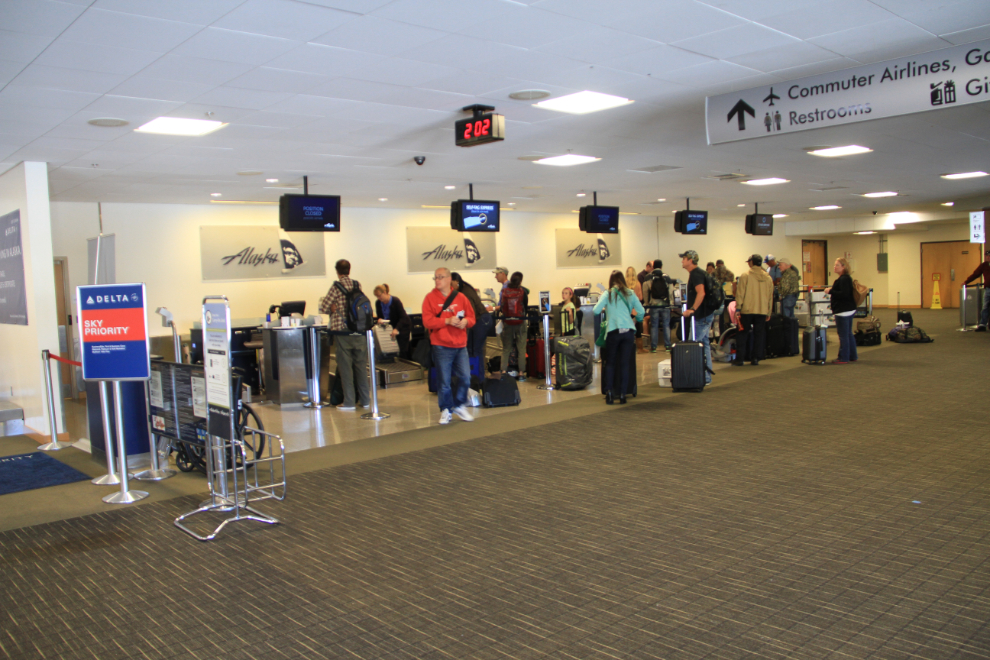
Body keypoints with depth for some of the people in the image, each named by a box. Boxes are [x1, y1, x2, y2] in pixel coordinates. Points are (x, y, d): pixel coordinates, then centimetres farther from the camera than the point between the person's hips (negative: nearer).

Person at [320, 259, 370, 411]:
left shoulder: (336, 287, -7)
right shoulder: (358, 285, 5)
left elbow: (323, 309, -6)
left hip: (343, 331, -4)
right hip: (360, 331, 4)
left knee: (345, 367, 3)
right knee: (361, 366, 11)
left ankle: (349, 402, 5)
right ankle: (365, 400, 16)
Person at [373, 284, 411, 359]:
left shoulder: (396, 301, -21)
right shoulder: (378, 303, -4)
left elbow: (403, 317, -24)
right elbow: (379, 316, 6)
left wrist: (396, 329, -37)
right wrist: (379, 319, -20)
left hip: (402, 327, -5)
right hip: (391, 327, 5)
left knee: (403, 351, -10)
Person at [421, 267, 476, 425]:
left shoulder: (460, 297, 8)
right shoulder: (430, 298, 0)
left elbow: (472, 317, 11)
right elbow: (427, 321, -9)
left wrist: (466, 321, -12)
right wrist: (447, 321, -19)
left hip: (460, 345, 3)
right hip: (441, 346, -3)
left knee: (465, 378, 2)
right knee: (444, 381, 0)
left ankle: (459, 406, 23)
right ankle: (446, 410, 16)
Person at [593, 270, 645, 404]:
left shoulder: (608, 294, 2)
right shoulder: (630, 294, 9)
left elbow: (596, 310, -8)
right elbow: (641, 311, 7)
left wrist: (605, 308, 14)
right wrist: (636, 320, 28)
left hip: (613, 331, -1)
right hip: (628, 331, 2)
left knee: (610, 363, 12)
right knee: (625, 364, 6)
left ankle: (609, 391, -2)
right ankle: (622, 394, 4)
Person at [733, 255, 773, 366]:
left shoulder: (745, 276, -6)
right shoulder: (768, 278, 8)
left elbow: (740, 293, -9)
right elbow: (770, 296, 12)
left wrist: (738, 308, -5)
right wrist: (768, 313, 18)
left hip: (747, 311, -3)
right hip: (762, 311, 3)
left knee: (743, 334, 3)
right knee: (759, 334, 8)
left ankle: (740, 359, 2)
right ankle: (755, 358, 8)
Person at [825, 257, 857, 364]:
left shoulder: (844, 279, -18)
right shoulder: (847, 278, 15)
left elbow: (844, 294, -27)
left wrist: (831, 291, -19)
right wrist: (832, 291, 13)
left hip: (843, 311, -11)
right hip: (849, 310, 11)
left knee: (843, 335, -5)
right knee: (848, 334, 17)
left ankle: (843, 358, 0)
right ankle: (852, 356, 24)